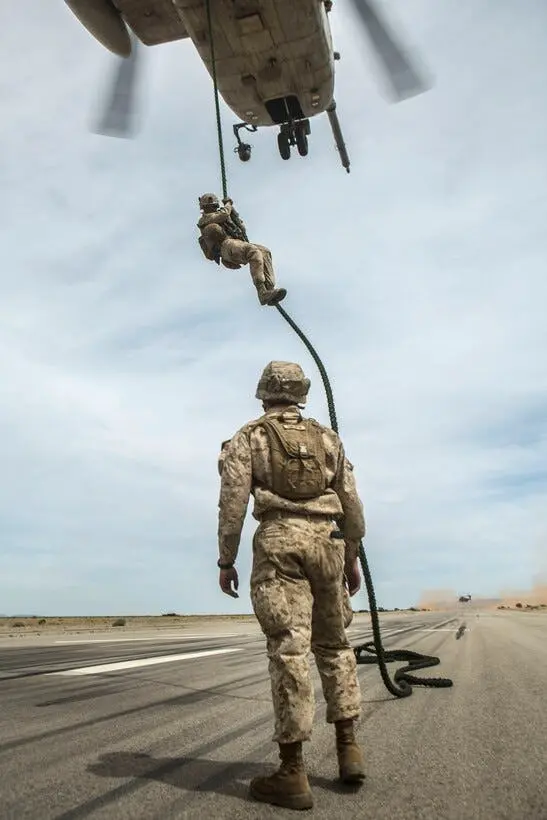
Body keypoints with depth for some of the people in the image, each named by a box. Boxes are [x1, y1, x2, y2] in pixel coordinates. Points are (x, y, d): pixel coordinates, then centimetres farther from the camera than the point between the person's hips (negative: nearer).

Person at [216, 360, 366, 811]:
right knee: (334, 643, 17)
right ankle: (348, 747, 19)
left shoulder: (248, 437, 7)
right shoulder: (328, 438, 15)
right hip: (327, 541, 3)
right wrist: (353, 557, 19)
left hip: (279, 541, -3)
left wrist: (226, 560, 2)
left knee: (289, 648, -4)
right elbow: (352, 503, 12)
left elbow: (233, 501, -3)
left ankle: (293, 773, 2)